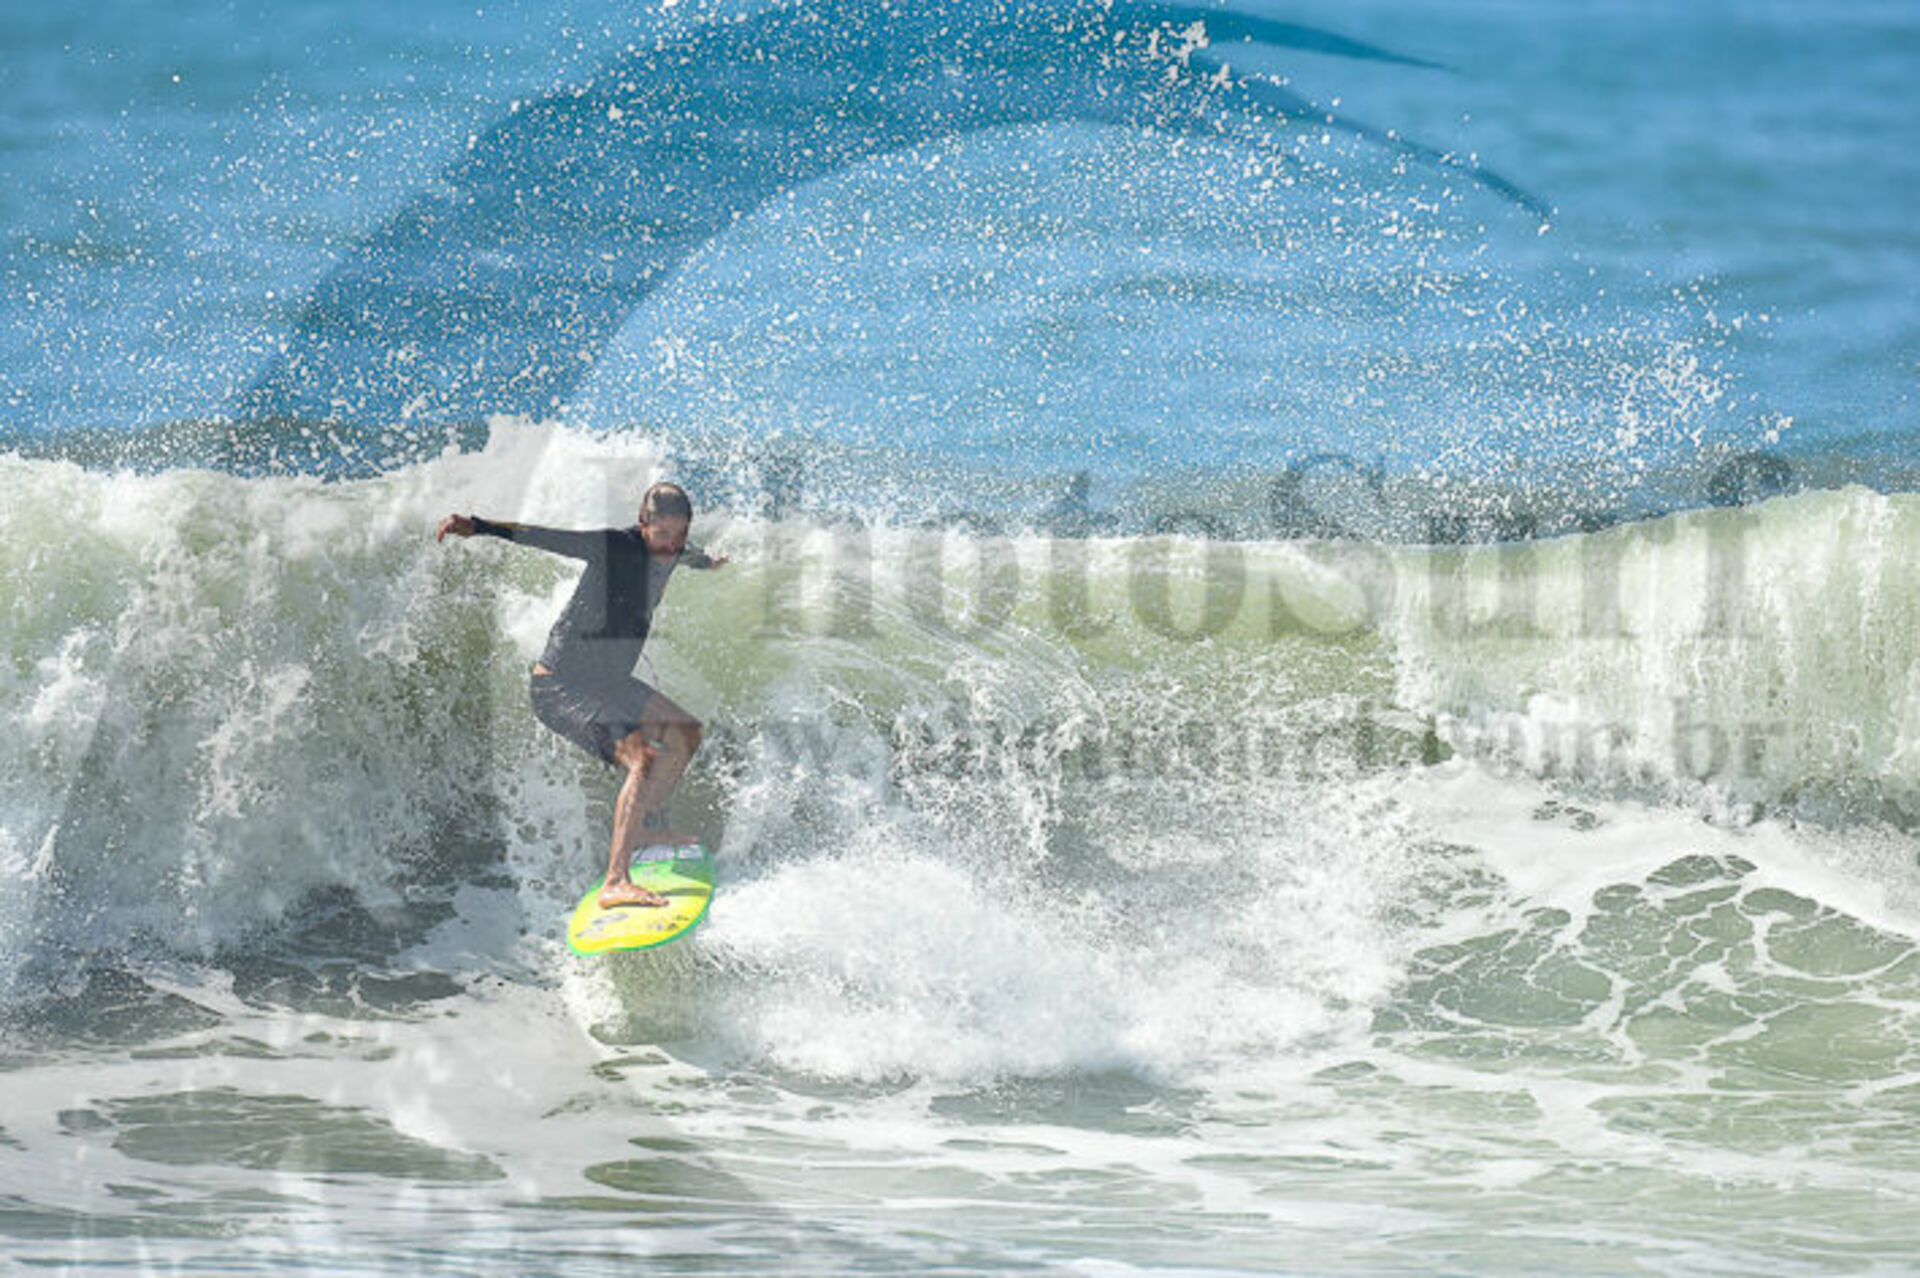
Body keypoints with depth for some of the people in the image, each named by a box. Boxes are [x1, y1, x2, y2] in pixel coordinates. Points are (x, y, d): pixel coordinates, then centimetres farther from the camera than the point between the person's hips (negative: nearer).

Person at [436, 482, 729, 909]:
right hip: (561, 685, -10)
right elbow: (548, 538, -32)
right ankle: (616, 882, -36)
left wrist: (708, 561, 54)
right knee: (643, 757, -27)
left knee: (686, 732, 21)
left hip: (609, 682, 10)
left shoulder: (672, 553, 4)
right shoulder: (614, 546, -21)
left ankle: (646, 826, 38)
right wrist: (478, 526, -44)